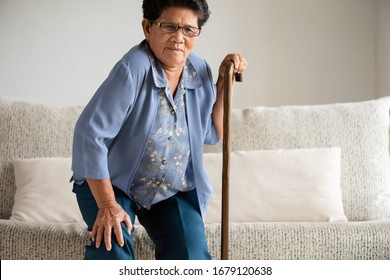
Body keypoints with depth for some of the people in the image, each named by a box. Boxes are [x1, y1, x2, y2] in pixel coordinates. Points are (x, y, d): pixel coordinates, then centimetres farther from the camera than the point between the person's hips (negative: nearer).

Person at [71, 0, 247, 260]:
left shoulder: (200, 71, -5)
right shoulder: (133, 70, -28)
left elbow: (212, 134, 7)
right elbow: (90, 134, -28)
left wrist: (224, 83, -5)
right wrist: (106, 204, -27)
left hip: (174, 190, 5)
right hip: (113, 184, -5)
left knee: (192, 257, -11)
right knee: (114, 251, -29)